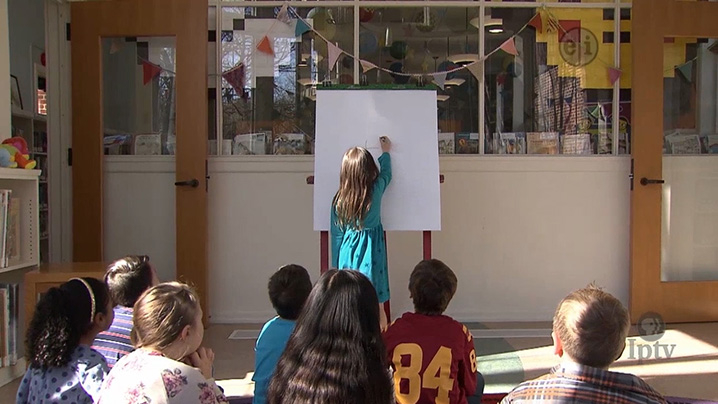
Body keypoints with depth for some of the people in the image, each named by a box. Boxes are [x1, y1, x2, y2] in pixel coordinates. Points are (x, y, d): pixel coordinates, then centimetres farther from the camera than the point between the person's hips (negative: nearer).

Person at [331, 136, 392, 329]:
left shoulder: (339, 200, -7)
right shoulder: (375, 191, -9)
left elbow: (336, 234, 0)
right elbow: (386, 174, 14)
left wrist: (335, 266, 12)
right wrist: (385, 152, 33)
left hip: (347, 252, 1)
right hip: (370, 254, -1)